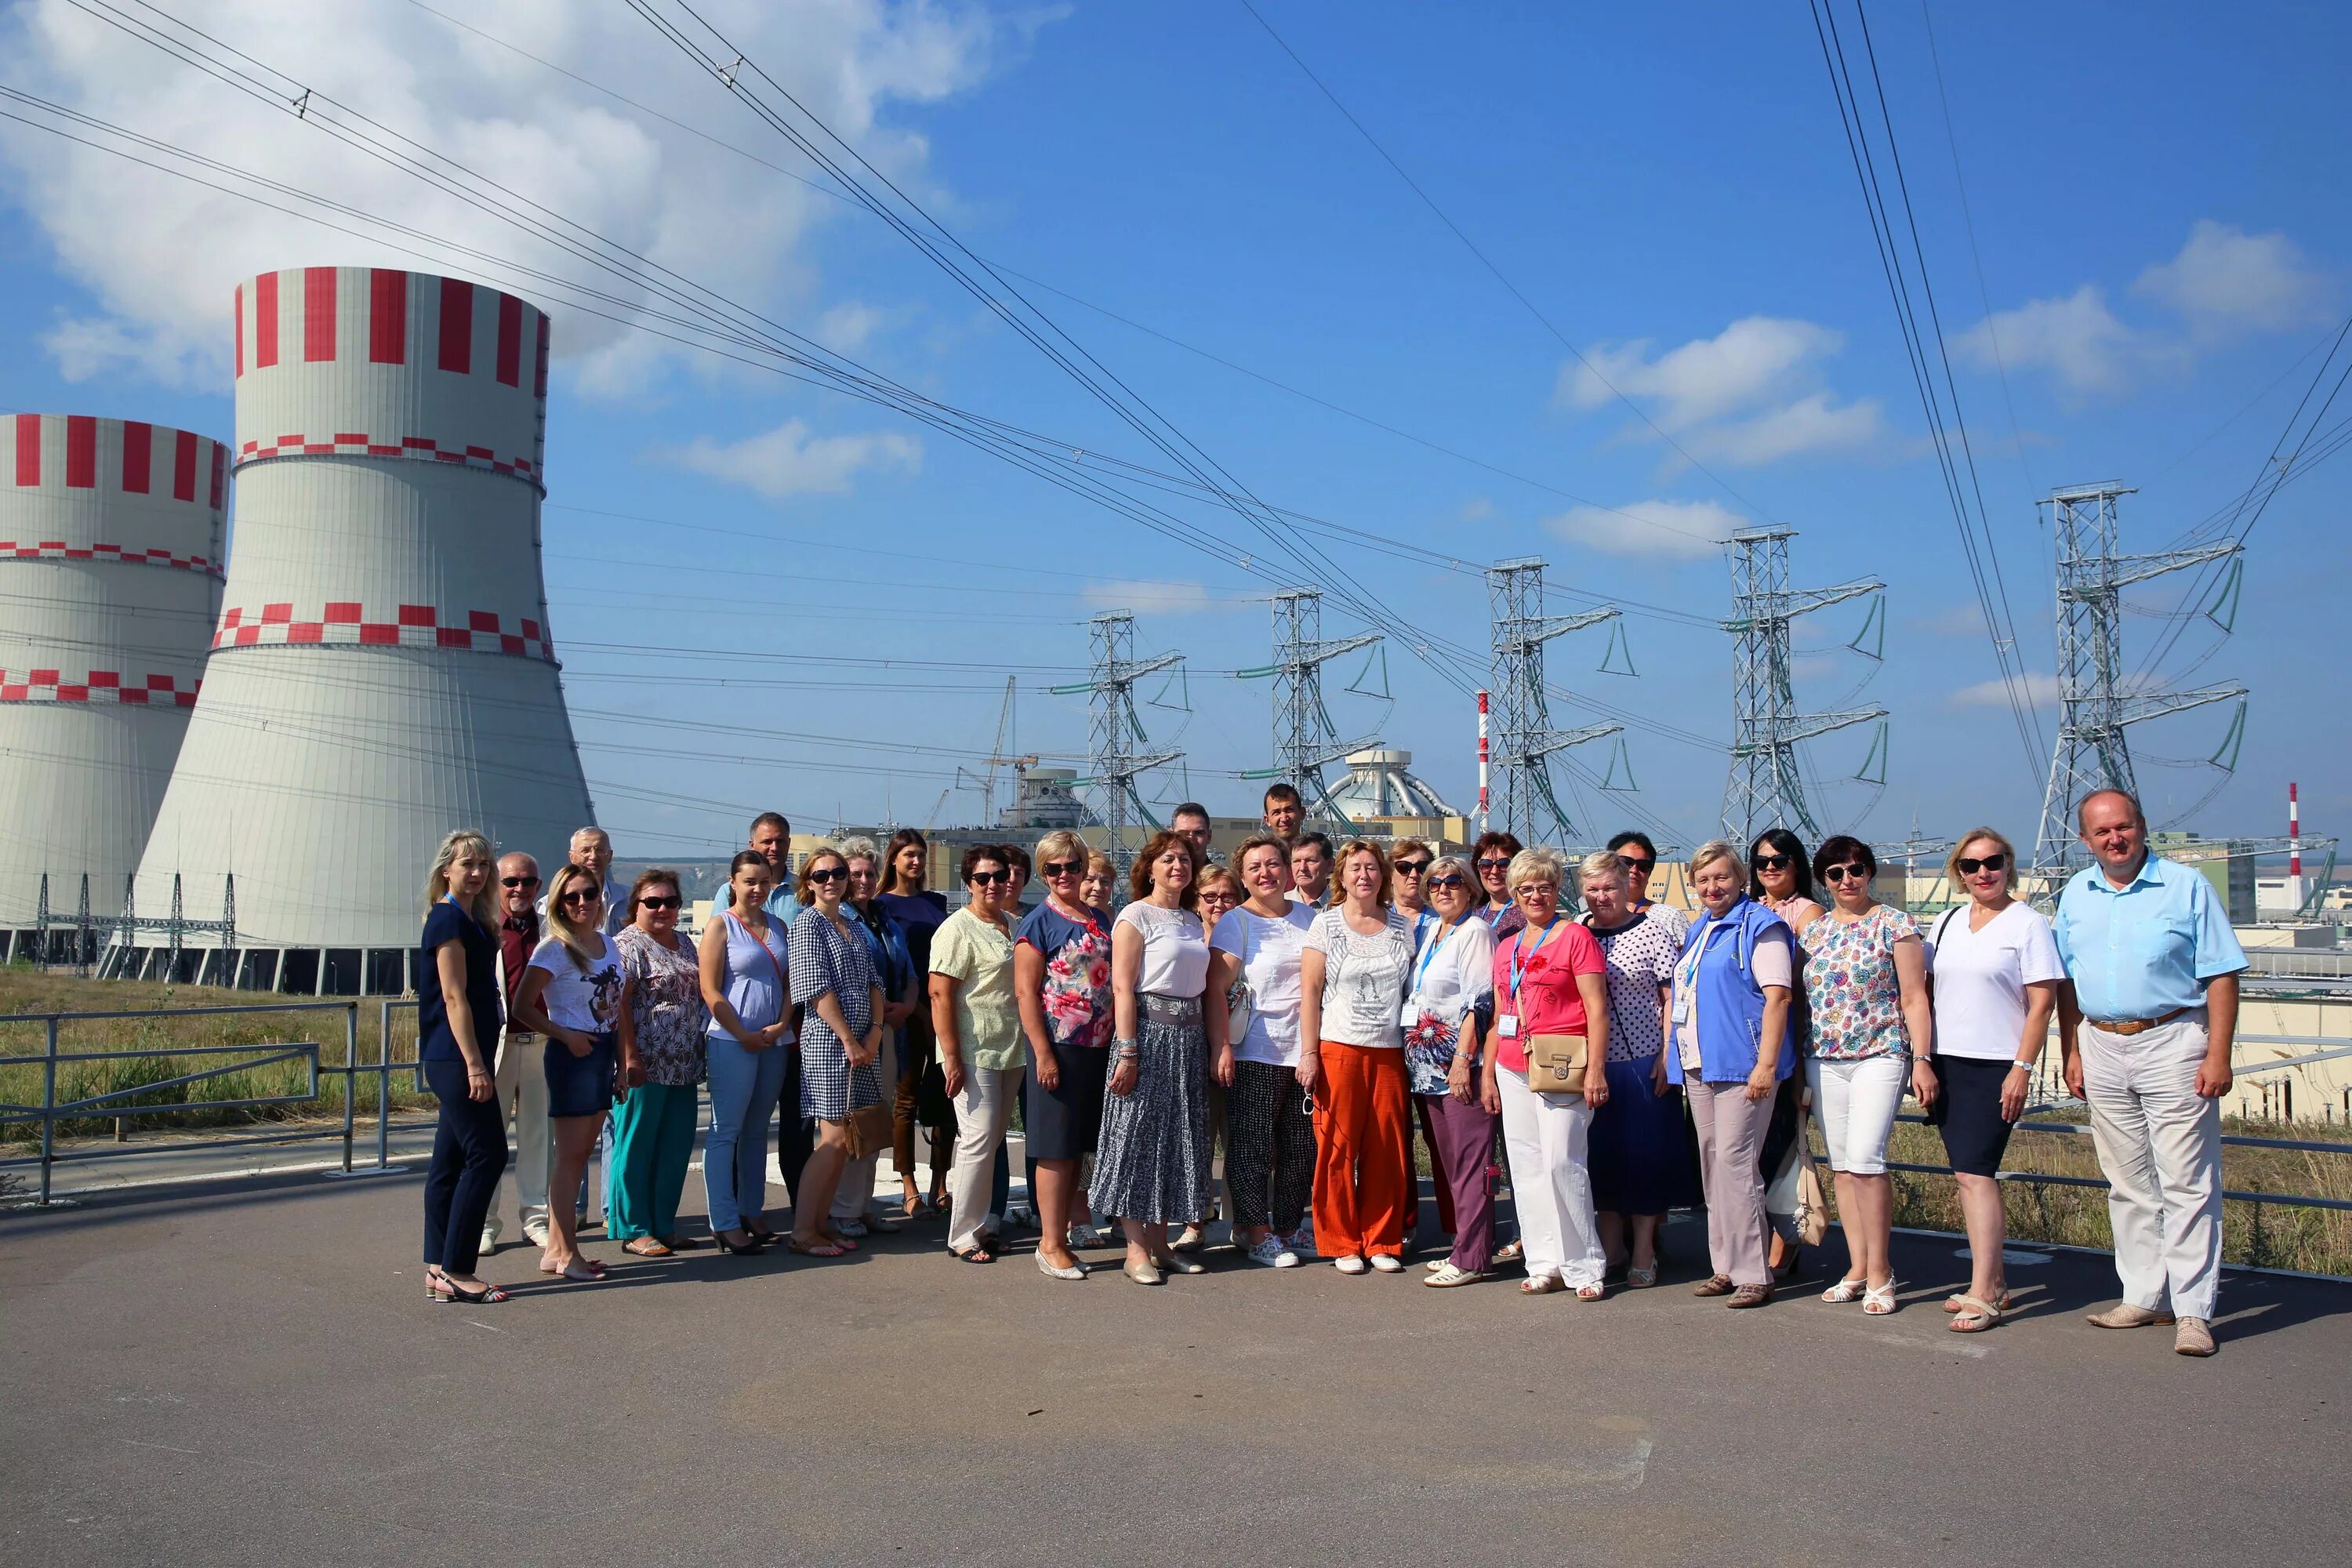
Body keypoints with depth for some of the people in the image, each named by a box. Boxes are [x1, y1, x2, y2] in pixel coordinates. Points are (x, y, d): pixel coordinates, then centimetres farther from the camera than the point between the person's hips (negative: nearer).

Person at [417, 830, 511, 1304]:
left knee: (451, 1161, 10)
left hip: (456, 1059, 9)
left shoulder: (473, 919, 17)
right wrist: (474, 1063, -20)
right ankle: (455, 1270, -5)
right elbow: (454, 997, -17)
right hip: (455, 1057, -9)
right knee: (487, 1154, -9)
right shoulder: (449, 919, -11)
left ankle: (438, 1273, 14)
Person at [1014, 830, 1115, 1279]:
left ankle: (1066, 1225, 23)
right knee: (1056, 1146, -2)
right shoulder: (1038, 923, -6)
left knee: (1079, 1144, 12)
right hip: (1059, 1046, -6)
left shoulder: (1100, 921, 13)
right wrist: (1043, 1053, -17)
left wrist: (1118, 1041, 13)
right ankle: (1050, 1245, 6)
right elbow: (1025, 992, -11)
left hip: (1098, 1048, 6)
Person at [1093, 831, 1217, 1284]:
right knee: (1138, 1133, -4)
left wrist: (1220, 1044, 9)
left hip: (1188, 1034, 7)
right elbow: (1122, 988, -12)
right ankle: (1136, 1249, 3)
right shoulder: (1136, 916, -5)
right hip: (1148, 1030, -7)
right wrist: (1127, 1053, -19)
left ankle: (1159, 1242, 17)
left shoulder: (1193, 920, 16)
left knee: (1177, 1137, 9)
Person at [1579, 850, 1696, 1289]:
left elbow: (1673, 997, -3)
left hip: (1643, 1061, -3)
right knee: (1600, 1153, 8)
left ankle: (1643, 1251, 12)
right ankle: (1611, 1247, 21)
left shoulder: (1652, 930, -2)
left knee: (1645, 1153, 1)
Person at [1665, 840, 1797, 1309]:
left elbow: (1777, 996, -14)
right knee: (1711, 1164, 10)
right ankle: (1725, 1266, 18)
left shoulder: (1760, 926, -7)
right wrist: (1668, 1054, 19)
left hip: (1740, 1064, -8)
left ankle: (1753, 1273, -3)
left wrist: (1766, 1064, -20)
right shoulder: (1697, 931, 19)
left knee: (1735, 1161, -10)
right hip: (1697, 1064, 8)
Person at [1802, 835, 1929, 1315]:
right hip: (1823, 1060, 5)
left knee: (1864, 1158, -14)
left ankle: (1879, 1271, -3)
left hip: (1879, 1055, -5)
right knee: (1841, 1163, 6)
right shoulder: (1813, 929, 12)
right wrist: (1795, 1065, 12)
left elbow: (1914, 999, -4)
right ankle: (1858, 1269, 13)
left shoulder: (1894, 924, -2)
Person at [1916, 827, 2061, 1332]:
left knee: (1973, 1171, -12)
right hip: (1948, 1063, 6)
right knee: (1968, 1173, 8)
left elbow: (2042, 1005, -8)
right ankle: (1993, 1282, 19)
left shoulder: (2028, 923, -4)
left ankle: (1983, 1295, -9)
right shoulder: (1947, 922, 13)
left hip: (1996, 1067, -6)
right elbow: (1928, 993, 14)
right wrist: (1921, 1059, 6)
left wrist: (2022, 1069, -14)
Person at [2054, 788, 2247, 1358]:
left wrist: (2218, 1055, -12)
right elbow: (2067, 982, 15)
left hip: (2173, 1043, -5)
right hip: (2102, 1048, 5)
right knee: (2128, 1183, 11)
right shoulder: (2076, 895, 10)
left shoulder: (2186, 888, -3)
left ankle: (2193, 1310, -1)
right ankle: (2144, 1296, 20)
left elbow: (2221, 976, -5)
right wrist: (2071, 1051, 8)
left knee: (2187, 1183, -5)